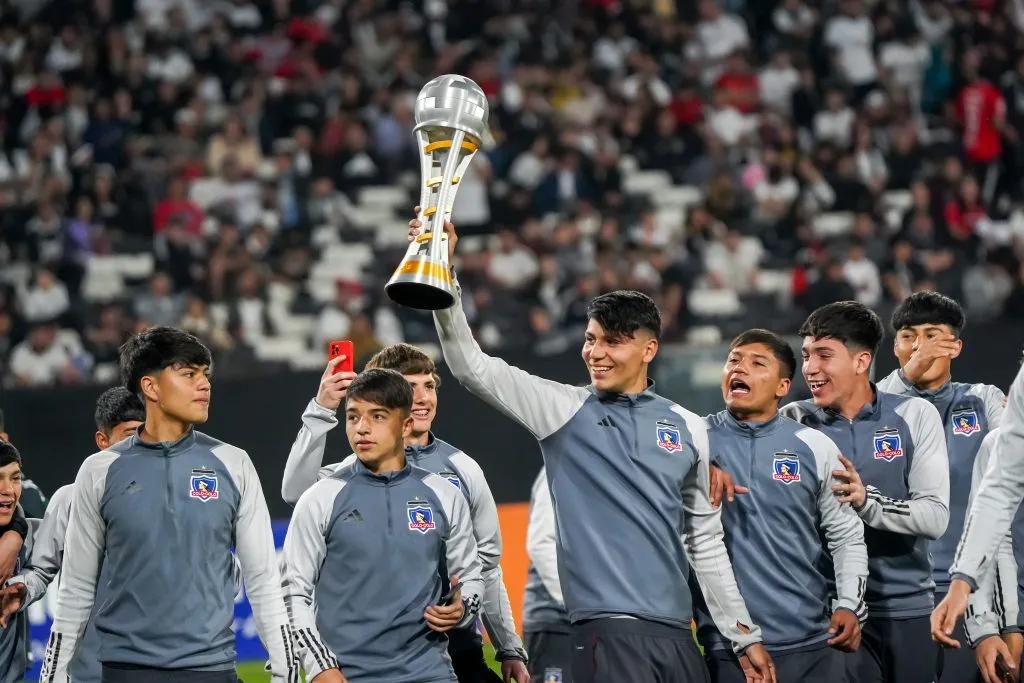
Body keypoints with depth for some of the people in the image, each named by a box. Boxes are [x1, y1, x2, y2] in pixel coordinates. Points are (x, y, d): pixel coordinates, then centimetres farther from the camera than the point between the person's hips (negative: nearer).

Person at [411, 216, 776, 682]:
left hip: (677, 636, 4)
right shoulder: (563, 410, 5)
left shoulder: (688, 429, 12)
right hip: (607, 635, -4)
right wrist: (443, 272, -18)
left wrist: (745, 636, 15)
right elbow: (472, 367, -6)